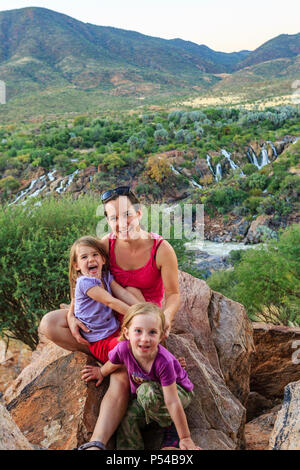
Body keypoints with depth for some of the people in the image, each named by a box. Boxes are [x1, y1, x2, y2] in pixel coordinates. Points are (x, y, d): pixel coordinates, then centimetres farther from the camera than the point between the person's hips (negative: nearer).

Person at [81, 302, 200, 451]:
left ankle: (173, 427, -10)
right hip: (143, 395, 5)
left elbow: (172, 402, -34)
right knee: (128, 419, -18)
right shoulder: (124, 348, -28)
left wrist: (185, 438, -27)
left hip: (179, 391, -4)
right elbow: (112, 364, -1)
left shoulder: (163, 362, -39)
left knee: (148, 391, -33)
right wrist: (101, 373, 20)